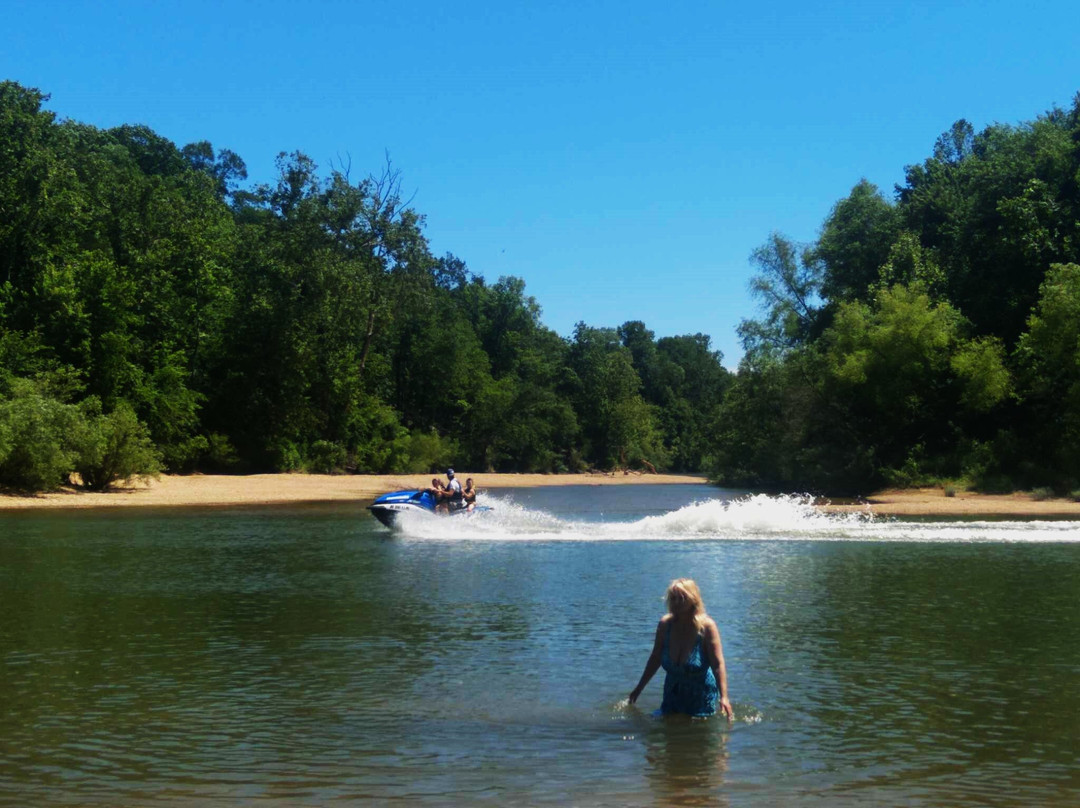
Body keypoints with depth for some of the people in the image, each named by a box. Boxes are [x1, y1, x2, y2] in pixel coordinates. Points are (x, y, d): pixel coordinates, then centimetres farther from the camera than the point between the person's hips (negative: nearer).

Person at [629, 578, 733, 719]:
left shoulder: (707, 626, -18)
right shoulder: (665, 624, -7)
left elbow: (718, 664, -23)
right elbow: (655, 659, 5)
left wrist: (723, 697, -33)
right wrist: (639, 689, 10)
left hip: (701, 697, -4)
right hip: (672, 694, 4)